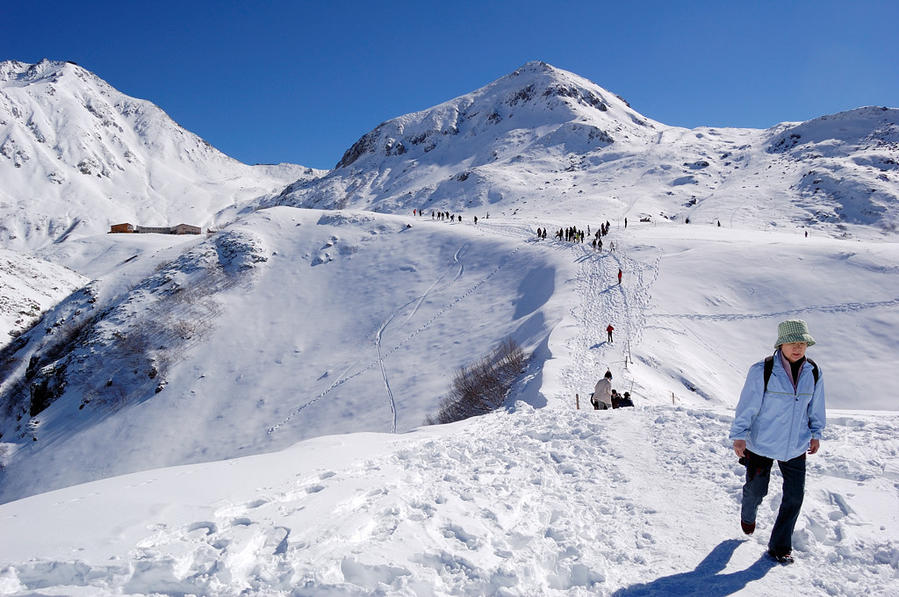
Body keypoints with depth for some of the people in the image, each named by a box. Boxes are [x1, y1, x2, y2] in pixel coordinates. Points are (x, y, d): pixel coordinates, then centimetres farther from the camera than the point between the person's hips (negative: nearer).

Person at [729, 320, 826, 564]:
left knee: (794, 497, 5)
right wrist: (739, 436, -13)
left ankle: (780, 546, 22)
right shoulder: (762, 371, -18)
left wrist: (815, 434, 16)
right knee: (756, 490, 13)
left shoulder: (813, 373, -4)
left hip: (795, 448, 4)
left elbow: (815, 407, 11)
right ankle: (748, 516, 49)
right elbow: (747, 406, -13)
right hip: (761, 445, -3)